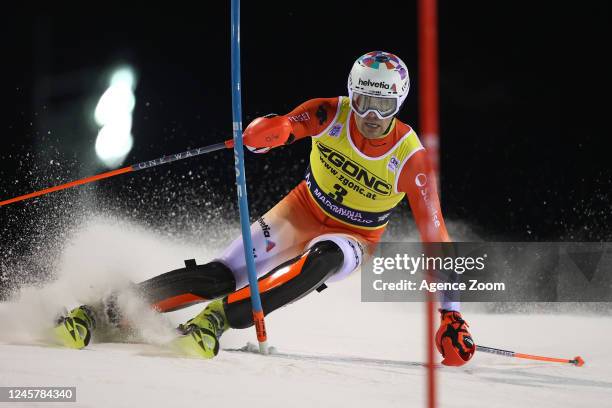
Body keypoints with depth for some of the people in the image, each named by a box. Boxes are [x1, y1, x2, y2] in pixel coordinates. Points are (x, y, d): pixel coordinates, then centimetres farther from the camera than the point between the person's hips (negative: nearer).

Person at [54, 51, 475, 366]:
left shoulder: (410, 159, -23)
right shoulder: (331, 115, -19)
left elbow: (435, 236, -22)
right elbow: (275, 129, -31)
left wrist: (451, 314, -26)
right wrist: (267, 130, -58)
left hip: (353, 238, -1)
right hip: (304, 211, 1)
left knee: (322, 260, -39)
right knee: (222, 274, -19)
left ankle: (220, 316, -38)